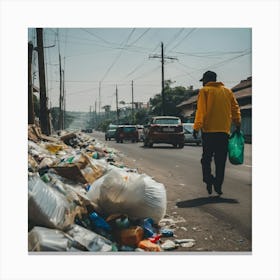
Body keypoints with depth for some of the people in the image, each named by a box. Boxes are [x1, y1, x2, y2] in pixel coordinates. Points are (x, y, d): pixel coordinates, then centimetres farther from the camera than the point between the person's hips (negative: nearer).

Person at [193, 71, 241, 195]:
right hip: (224, 130, 3)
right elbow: (235, 108, 11)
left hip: (208, 130, -3)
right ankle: (218, 186, 7)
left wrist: (197, 127, -10)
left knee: (206, 158, 8)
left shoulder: (204, 91, 0)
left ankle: (208, 179, -11)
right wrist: (237, 124, 15)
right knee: (221, 160, 8)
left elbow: (201, 110, -9)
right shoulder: (227, 91, 13)